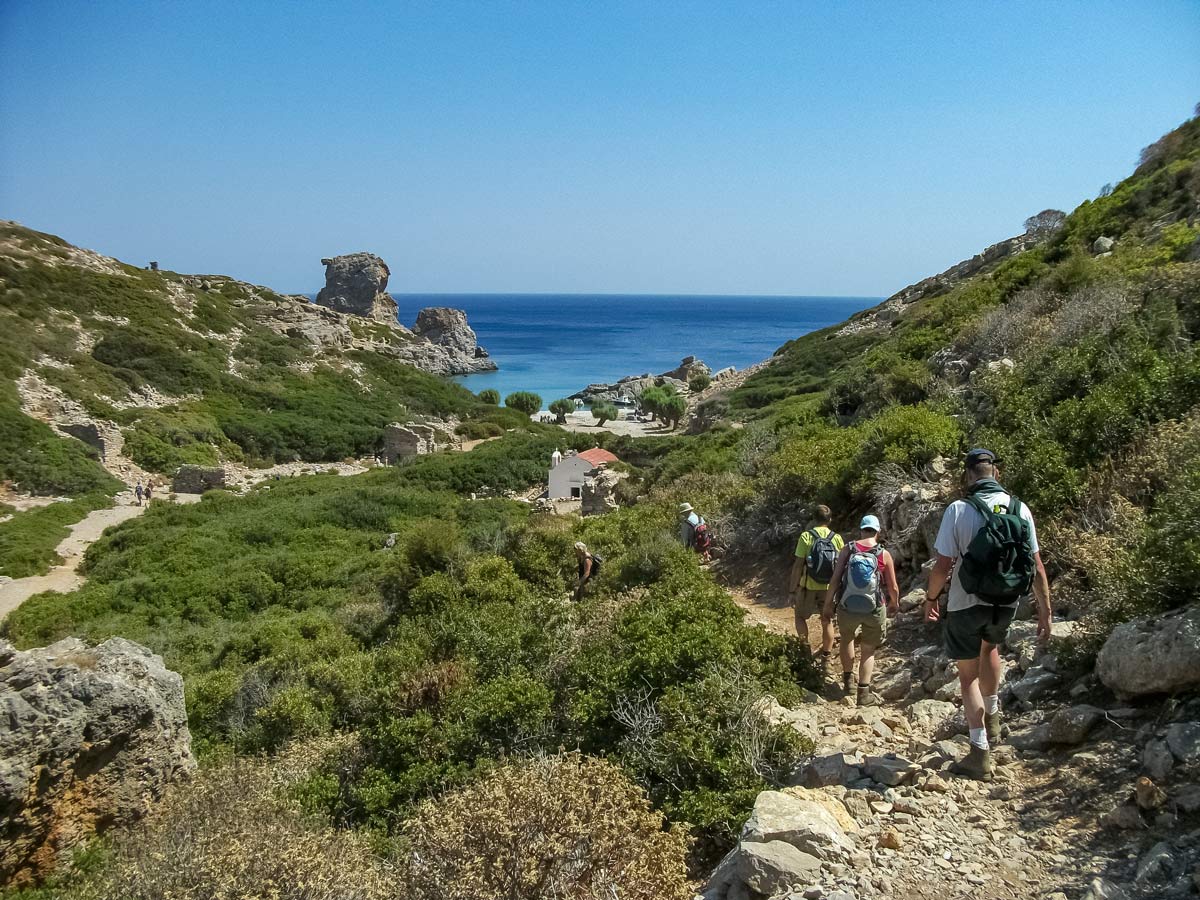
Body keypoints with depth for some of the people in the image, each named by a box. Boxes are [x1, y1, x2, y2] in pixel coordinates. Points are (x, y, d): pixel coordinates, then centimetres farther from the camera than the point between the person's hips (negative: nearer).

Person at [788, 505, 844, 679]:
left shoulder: (806, 537, -11)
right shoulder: (837, 538, -3)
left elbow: (798, 565, -13)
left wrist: (792, 590, -7)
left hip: (808, 587, -2)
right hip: (829, 588, 3)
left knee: (800, 616, 21)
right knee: (827, 622, 16)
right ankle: (825, 662, 20)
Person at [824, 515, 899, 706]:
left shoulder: (848, 549, -5)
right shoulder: (884, 555, -5)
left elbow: (835, 579, -7)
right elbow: (893, 587, -1)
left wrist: (828, 603, 4)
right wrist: (895, 604, 19)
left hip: (847, 607, 1)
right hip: (874, 609, -1)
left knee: (847, 639, 28)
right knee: (868, 650, 14)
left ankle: (848, 680, 35)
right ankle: (864, 693, 8)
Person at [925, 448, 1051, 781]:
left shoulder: (958, 510, -15)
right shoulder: (1020, 509, -5)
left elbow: (943, 566, -14)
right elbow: (1037, 567, -2)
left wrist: (931, 598, 3)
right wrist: (1045, 609, 8)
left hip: (966, 604, -4)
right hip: (1007, 603, 4)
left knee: (968, 676, 11)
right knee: (990, 647, 34)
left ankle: (980, 754, 10)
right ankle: (992, 719, 39)